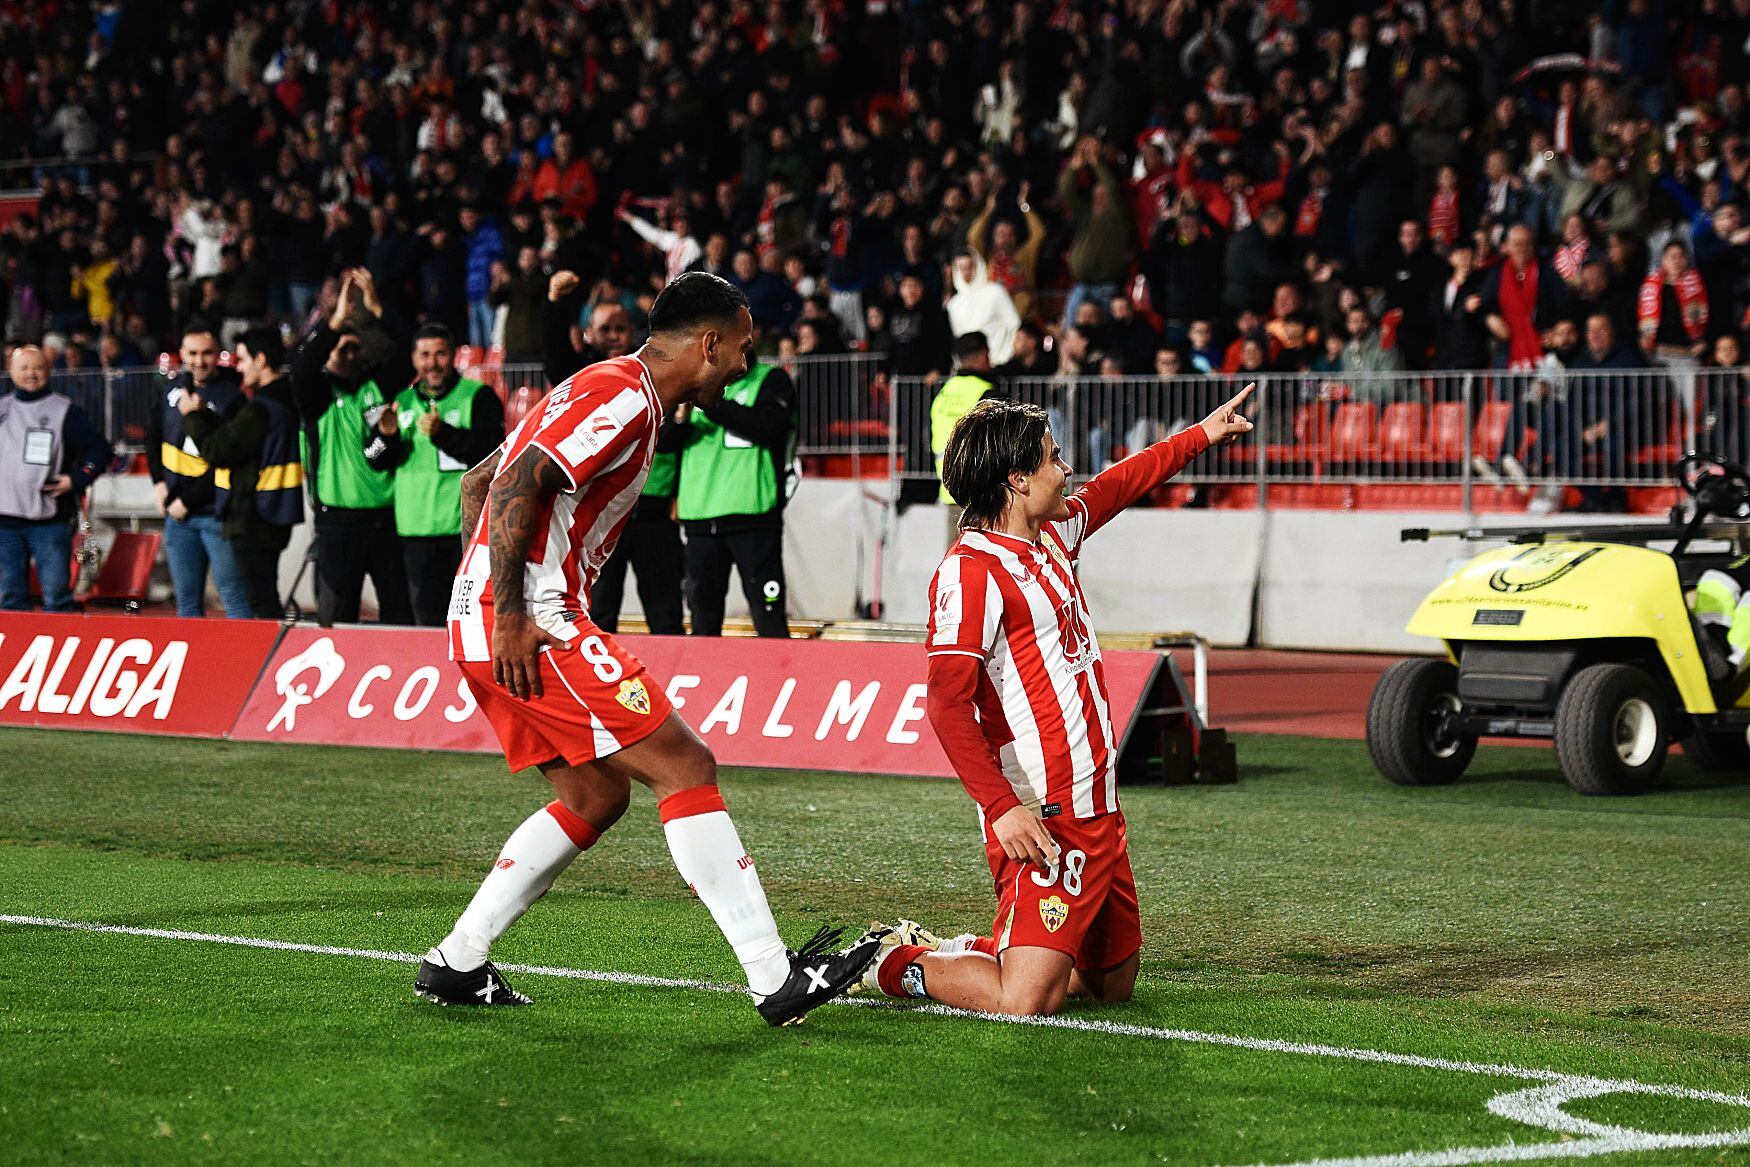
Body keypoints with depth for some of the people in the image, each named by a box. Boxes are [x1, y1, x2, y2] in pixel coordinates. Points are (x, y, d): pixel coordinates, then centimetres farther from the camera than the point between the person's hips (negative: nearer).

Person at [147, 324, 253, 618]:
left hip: (217, 514, -7)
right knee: (187, 602, 12)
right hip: (178, 516, 7)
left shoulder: (231, 397, -13)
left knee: (235, 599, -7)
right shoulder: (175, 387, 8)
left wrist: (187, 501, -12)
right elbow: (154, 434, 22)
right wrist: (159, 482, 10)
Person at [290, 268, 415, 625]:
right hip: (339, 523, -2)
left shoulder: (378, 384, 8)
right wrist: (336, 321, -28)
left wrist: (376, 311, -19)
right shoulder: (318, 393, 1)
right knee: (336, 615, 1)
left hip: (387, 518, 2)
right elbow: (302, 368, -19)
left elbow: (404, 357, -7)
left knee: (399, 608, 7)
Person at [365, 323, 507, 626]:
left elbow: (491, 449, -13)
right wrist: (386, 434, -9)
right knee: (428, 619, 6)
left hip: (467, 528, -4)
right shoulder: (403, 402, 16)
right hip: (416, 531, 5)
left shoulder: (478, 396, 1)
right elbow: (375, 460, 13)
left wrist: (442, 433, -24)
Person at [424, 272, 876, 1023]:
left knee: (597, 795, 17)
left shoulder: (605, 392, 22)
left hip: (483, 623, 10)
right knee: (685, 767, -9)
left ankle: (456, 964, 16)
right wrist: (511, 616, -22)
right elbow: (516, 485, -22)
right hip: (529, 628, -10)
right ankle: (777, 979, -9)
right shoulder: (622, 399, -11)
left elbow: (476, 484, 26)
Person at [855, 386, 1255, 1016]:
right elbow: (946, 705, -21)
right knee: (1024, 1001, -17)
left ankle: (966, 953, 30)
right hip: (1041, 820, -9)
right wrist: (1002, 807, -27)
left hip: (1097, 809, 10)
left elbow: (1116, 487, 34)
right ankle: (893, 963, 7)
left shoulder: (1053, 534, 13)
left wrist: (1204, 433, 43)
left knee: (1113, 982, 15)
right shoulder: (971, 570, -15)